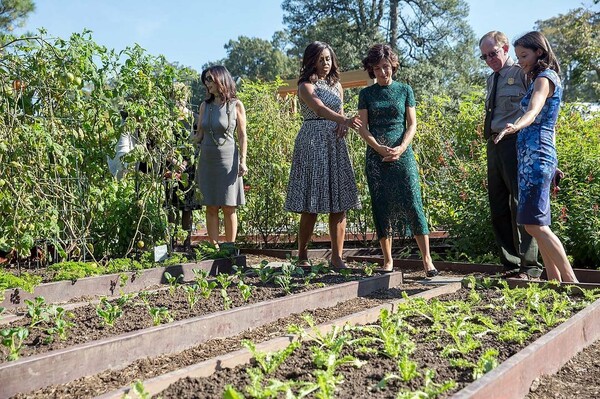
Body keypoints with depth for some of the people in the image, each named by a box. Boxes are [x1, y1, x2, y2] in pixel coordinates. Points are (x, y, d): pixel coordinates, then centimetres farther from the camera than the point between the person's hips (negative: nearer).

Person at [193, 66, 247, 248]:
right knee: (211, 207, 3)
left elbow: (242, 135, -1)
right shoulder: (205, 105, 10)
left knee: (228, 207, 0)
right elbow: (199, 135, 14)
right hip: (207, 159, 4)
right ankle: (214, 248, 8)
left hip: (227, 158, -4)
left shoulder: (235, 105, 0)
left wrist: (242, 161, -7)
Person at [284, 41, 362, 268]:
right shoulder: (306, 85, -3)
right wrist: (345, 120, -37)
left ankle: (337, 257, 3)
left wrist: (343, 125, -5)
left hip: (335, 143, 6)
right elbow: (320, 109, -20)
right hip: (313, 142, -6)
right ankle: (302, 255, 7)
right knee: (311, 205, -6)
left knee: (339, 203, -1)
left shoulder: (336, 84, 18)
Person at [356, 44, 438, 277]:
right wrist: (380, 148, -12)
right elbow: (363, 128, 3)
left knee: (412, 203, -8)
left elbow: (412, 124, 5)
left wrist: (401, 148, -12)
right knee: (381, 207, 2)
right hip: (376, 156, 1)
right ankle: (387, 260, 10)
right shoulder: (366, 94, 9)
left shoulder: (405, 90, 9)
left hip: (403, 155, -1)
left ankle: (427, 259, -4)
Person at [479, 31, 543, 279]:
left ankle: (529, 268, -1)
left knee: (520, 205, -8)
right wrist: (489, 139, 15)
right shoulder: (492, 79, 21)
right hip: (493, 145, 8)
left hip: (515, 144, -8)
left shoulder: (522, 73, -2)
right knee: (498, 209, 9)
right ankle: (511, 266, 17)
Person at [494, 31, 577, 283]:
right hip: (531, 157, 10)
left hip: (536, 155, -10)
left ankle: (571, 280, -11)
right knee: (538, 225, 8)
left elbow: (533, 112, -28)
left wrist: (514, 127, -47)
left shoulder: (544, 78, -8)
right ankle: (555, 281, 10)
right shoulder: (544, 78, 21)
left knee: (535, 224, -14)